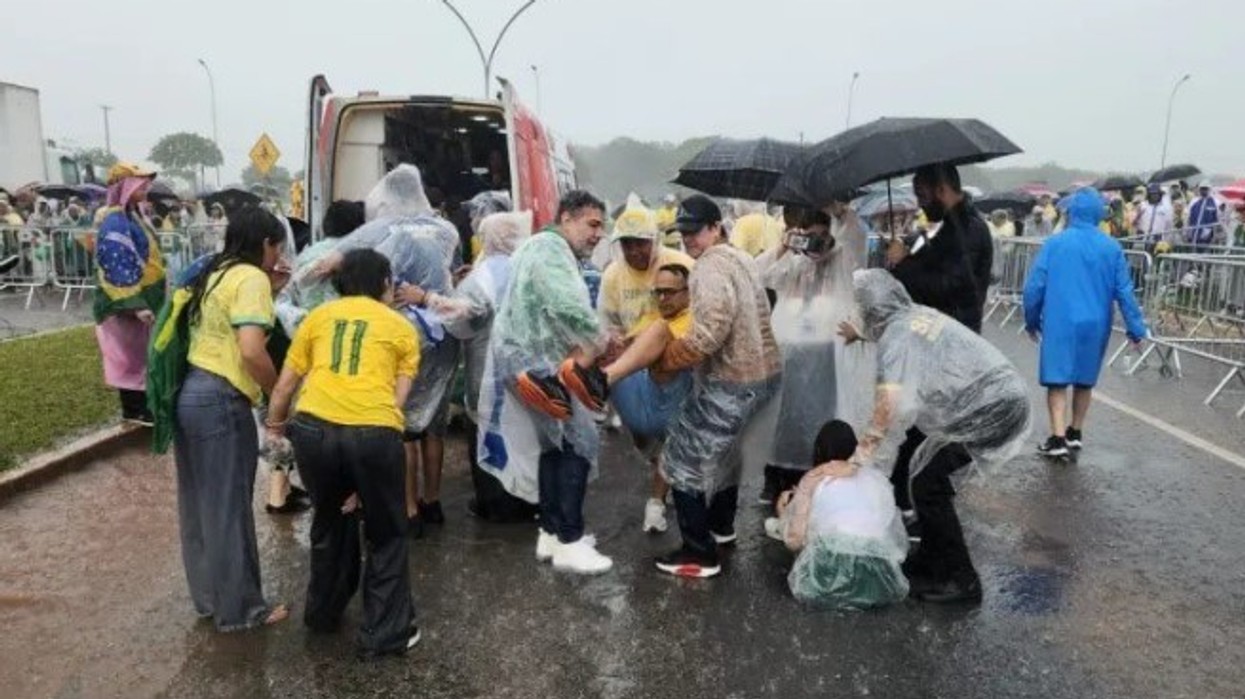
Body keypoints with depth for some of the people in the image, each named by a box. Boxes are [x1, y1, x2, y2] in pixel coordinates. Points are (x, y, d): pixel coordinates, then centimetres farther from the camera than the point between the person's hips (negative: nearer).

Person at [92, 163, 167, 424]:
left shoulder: (131, 216, 11)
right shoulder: (115, 223, -19)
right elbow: (118, 268, -24)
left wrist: (144, 301, 24)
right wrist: (135, 305, -28)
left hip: (143, 299, 9)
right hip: (127, 306, -9)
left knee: (142, 354, 14)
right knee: (131, 356, 1)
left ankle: (140, 406, 24)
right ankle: (134, 410, 11)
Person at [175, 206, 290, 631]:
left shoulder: (216, 273, 15)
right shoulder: (251, 277, -12)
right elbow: (251, 350, -22)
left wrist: (269, 291, 16)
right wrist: (279, 394, -8)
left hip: (190, 395, 9)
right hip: (219, 402, -9)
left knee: (199, 504, 18)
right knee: (228, 508, 3)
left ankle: (208, 596, 33)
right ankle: (239, 608, 17)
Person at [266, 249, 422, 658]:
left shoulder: (318, 316, 21)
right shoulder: (402, 328, 16)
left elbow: (286, 383, 21)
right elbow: (397, 398, 10)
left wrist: (275, 425, 42)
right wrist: (364, 480, 13)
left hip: (314, 428, 3)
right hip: (373, 433, -3)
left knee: (330, 520, 29)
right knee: (387, 534, 19)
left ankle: (323, 612, 45)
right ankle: (385, 633, 23)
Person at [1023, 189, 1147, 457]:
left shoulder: (1055, 243, -6)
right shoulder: (1111, 248, -1)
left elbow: (1034, 286, -6)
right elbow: (1124, 291, 0)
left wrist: (1032, 320, 7)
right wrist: (1136, 329, 6)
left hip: (1060, 323, -3)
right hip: (1095, 324, 3)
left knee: (1057, 380, -1)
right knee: (1085, 380, 16)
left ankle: (1058, 439, -9)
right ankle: (1075, 433, 27)